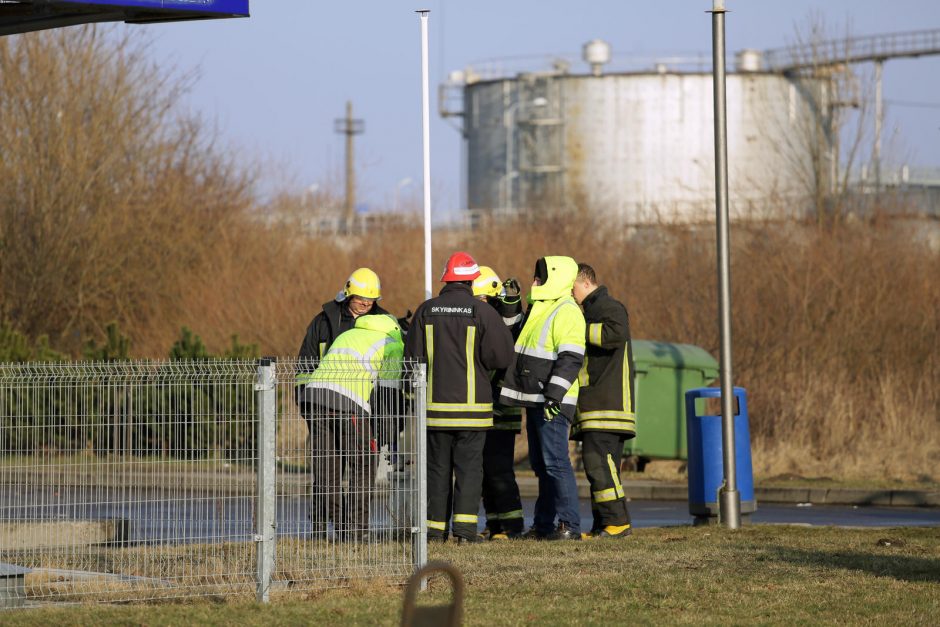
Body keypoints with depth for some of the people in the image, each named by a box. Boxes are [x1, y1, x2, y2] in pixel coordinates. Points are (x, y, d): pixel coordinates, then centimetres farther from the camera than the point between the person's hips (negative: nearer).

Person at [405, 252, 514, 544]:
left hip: (434, 404, 2)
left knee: (437, 468, 9)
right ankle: (465, 525, -8)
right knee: (469, 467, 1)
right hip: (471, 405, -2)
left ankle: (436, 527, 10)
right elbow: (502, 356, -7)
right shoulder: (483, 312, -7)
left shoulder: (426, 311, 2)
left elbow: (412, 356, 2)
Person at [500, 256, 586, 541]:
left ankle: (570, 525, -11)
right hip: (534, 400, 10)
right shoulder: (538, 308, 18)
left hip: (553, 402, -10)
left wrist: (554, 395, -25)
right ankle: (543, 524, 17)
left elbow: (571, 358, -20)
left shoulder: (567, 312, -13)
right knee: (541, 464, 12)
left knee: (555, 462, -12)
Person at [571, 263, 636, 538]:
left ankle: (617, 521, -17)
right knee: (600, 463, 8)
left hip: (608, 403, -11)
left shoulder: (610, 307, -7)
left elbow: (616, 334, -27)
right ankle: (603, 525, 8)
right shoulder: (590, 311, 25)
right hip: (595, 405, 11)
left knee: (598, 459, -16)